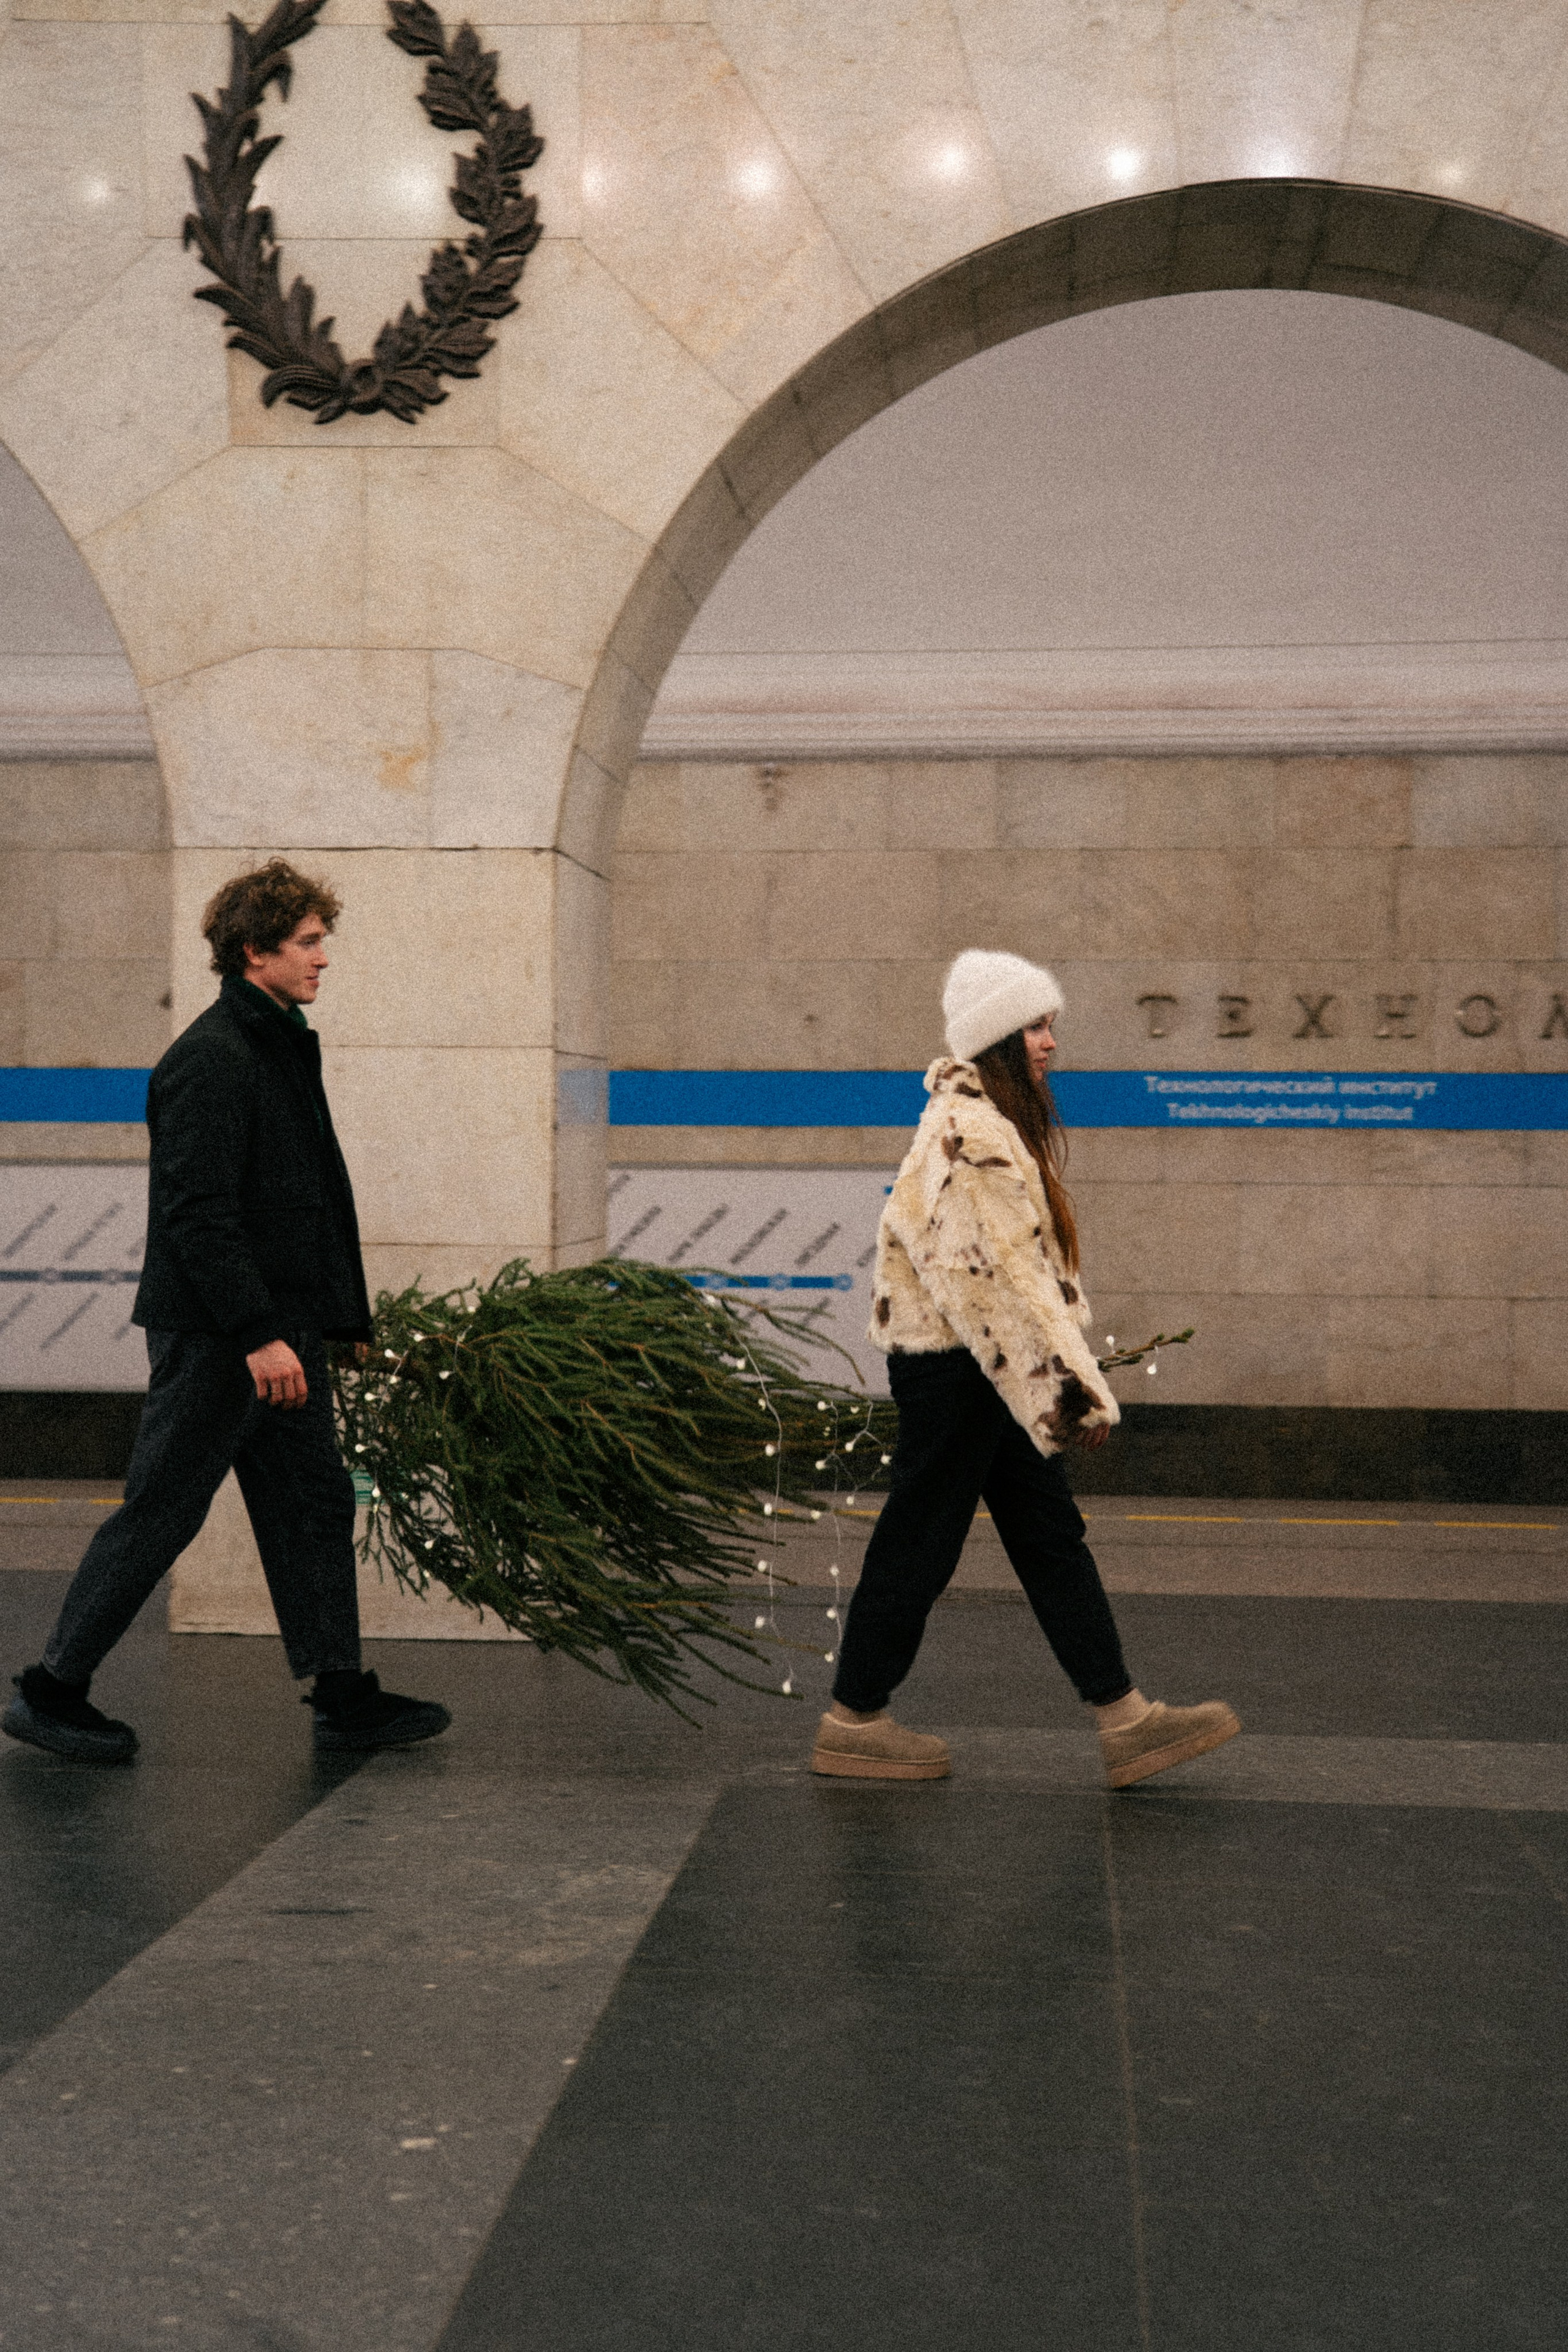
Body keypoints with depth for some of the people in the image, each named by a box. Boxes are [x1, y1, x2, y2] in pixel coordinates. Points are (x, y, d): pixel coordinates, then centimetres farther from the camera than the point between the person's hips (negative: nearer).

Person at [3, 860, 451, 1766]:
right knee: (160, 1513, -3)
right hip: (215, 1334, -10)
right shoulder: (211, 1060, -16)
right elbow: (196, 1212, -22)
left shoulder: (283, 1048, 15)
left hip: (281, 1326, 10)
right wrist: (259, 1334, -24)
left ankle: (344, 1697, 17)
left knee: (316, 1502, 10)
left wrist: (336, 1318, 19)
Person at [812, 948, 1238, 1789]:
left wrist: (1067, 1385, 20)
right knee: (919, 1539, 1)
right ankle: (853, 1723, 14)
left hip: (986, 1372, 11)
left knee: (1052, 1538, 10)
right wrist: (1076, 1389, -20)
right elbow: (1002, 1274, -23)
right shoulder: (969, 1134, -20)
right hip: (954, 1369, -11)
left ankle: (1124, 1718, 14)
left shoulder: (987, 1123, 14)